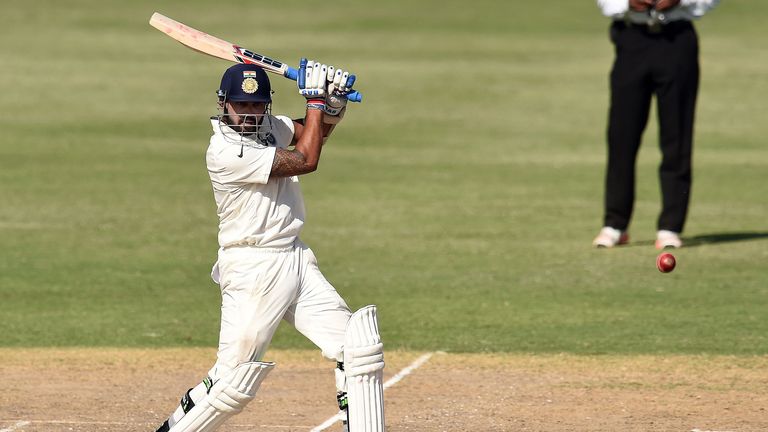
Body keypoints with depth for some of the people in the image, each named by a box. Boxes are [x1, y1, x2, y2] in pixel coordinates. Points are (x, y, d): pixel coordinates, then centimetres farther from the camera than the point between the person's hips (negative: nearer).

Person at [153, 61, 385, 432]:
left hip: (296, 260, 8)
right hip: (252, 271, -8)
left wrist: (333, 103, 0)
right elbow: (305, 160, -18)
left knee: (359, 349, 1)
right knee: (233, 381, -10)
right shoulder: (225, 153, -19)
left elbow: (316, 131, 22)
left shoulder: (267, 126, 6)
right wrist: (315, 98, -9)